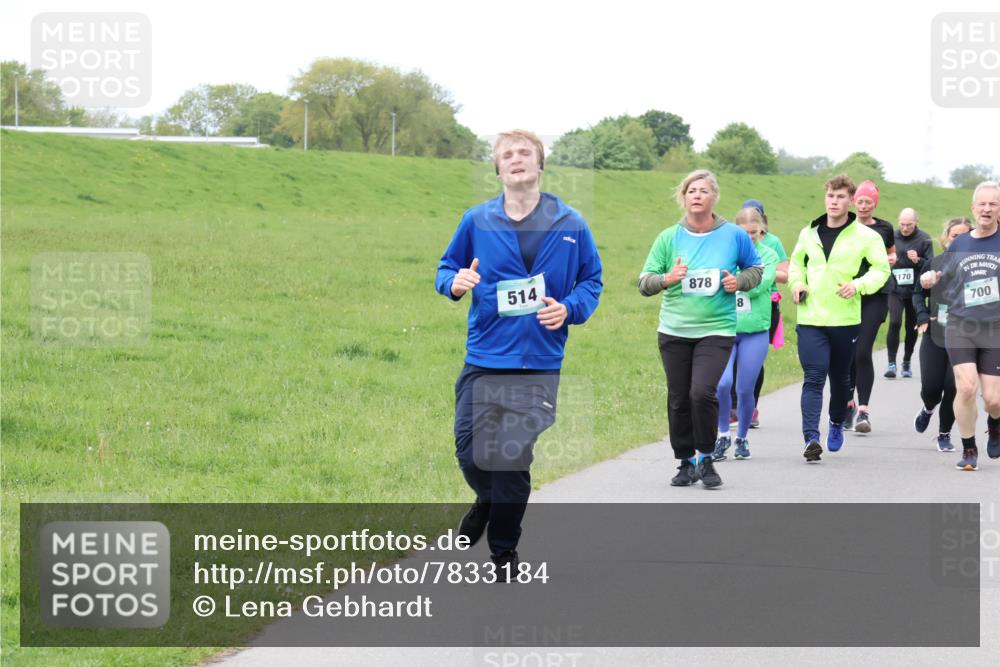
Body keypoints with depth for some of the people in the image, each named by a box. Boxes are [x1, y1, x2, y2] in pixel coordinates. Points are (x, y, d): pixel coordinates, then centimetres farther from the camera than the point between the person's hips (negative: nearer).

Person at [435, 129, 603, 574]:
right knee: (470, 451, 2)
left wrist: (569, 309, -10)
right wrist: (454, 282, -12)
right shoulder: (477, 221, 2)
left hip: (538, 364, -1)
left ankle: (504, 553, 15)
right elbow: (446, 270, 12)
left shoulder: (569, 224, 0)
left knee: (513, 460, -1)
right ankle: (488, 503, 37)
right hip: (483, 358, 1)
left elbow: (592, 280, 8)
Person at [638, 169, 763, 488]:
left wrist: (740, 282, -5)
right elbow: (644, 282, 5)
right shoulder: (668, 238, 3)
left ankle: (705, 458, 1)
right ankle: (686, 462, 22)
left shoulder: (734, 235, 0)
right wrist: (666, 279, -15)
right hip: (674, 330, 2)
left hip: (716, 330, -2)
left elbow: (756, 269, 16)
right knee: (678, 400, 6)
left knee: (702, 393, -19)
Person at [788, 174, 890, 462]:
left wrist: (858, 285, -16)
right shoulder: (809, 233, 8)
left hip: (846, 319, -1)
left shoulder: (866, 236, -3)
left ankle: (837, 424, 39)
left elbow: (881, 269, -1)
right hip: (810, 319, 1)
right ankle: (811, 437, -20)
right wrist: (797, 283, 4)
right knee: (813, 378, -11)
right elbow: (796, 263, 24)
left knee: (840, 378, 15)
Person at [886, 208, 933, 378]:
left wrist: (918, 261, -20)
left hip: (915, 291, 1)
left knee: (912, 327, 9)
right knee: (894, 323, -15)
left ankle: (907, 363, 24)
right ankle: (891, 363, -12)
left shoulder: (924, 239, 0)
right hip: (895, 289, -1)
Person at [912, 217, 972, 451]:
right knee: (930, 387, 1)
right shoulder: (934, 264, 4)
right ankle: (928, 408, 38)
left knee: (953, 387, -6)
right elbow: (918, 293, 15)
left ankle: (944, 434, 14)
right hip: (935, 336, 2)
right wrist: (922, 316, 0)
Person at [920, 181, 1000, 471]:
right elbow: (946, 284, 23)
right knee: (965, 387, -15)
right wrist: (932, 278, 1)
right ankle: (968, 449, 3)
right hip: (960, 326, 1)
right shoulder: (958, 245, 10)